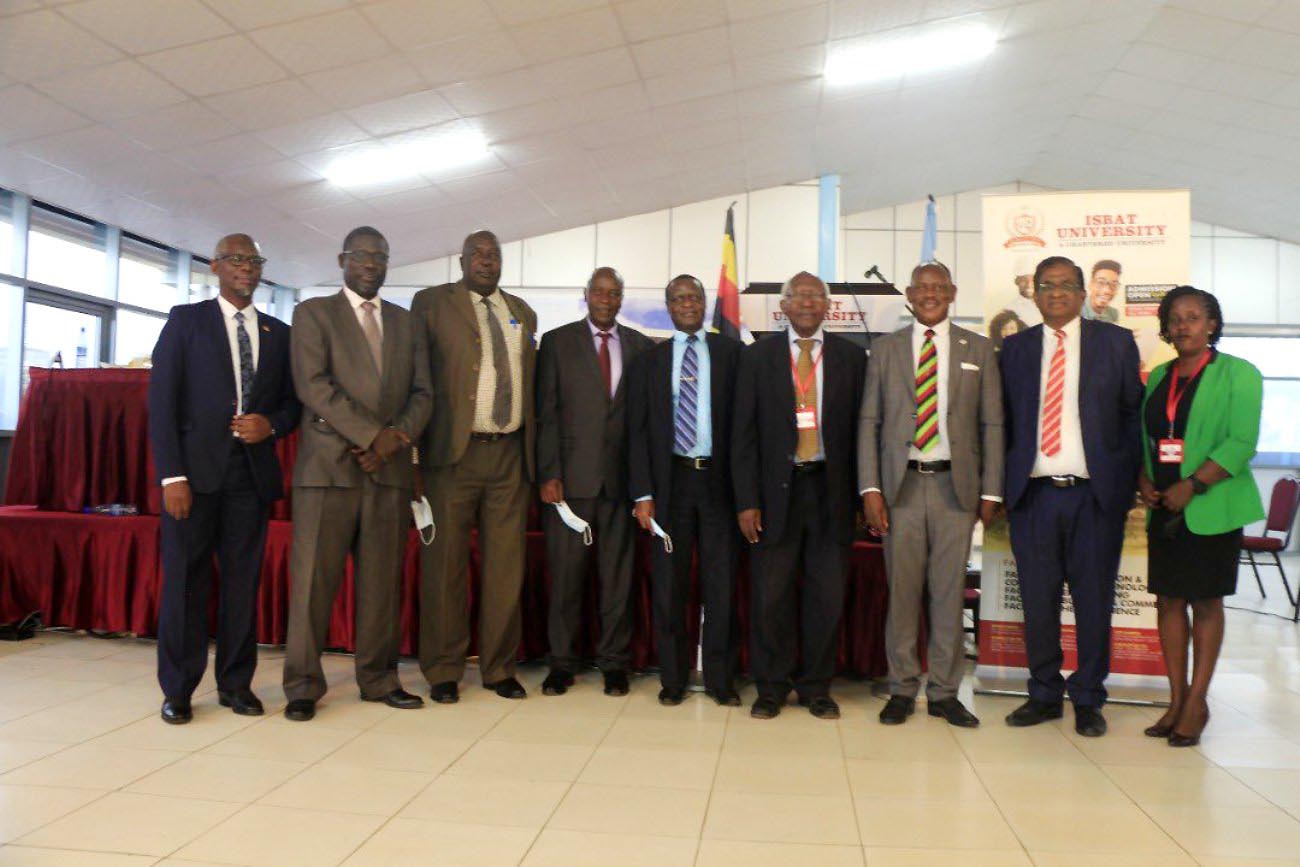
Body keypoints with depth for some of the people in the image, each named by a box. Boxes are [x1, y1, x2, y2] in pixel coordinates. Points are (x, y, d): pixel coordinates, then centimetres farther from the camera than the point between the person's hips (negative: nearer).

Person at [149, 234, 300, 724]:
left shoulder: (278, 333, 13)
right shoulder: (186, 319, 5)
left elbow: (293, 402, 15)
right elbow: (162, 399, -2)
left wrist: (271, 425, -8)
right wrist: (172, 475, -10)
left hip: (253, 471, 3)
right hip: (195, 468, -2)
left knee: (244, 579, 5)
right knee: (185, 579, 1)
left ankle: (236, 684, 16)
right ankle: (177, 690, 12)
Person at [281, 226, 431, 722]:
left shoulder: (406, 323, 19)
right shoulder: (313, 313, 6)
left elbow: (421, 392, 11)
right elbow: (313, 384, -7)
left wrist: (397, 436, -8)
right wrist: (371, 434, -13)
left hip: (390, 467, 4)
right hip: (328, 464, -3)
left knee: (382, 581, 6)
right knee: (313, 579, -1)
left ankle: (378, 679, 16)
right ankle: (303, 685, 9)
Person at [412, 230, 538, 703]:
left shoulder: (522, 313, 18)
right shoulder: (432, 303, 4)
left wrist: (534, 448, 11)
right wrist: (414, 441, -7)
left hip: (510, 455, 4)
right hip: (454, 452, -4)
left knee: (506, 565, 7)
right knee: (446, 564, 2)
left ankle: (499, 667, 19)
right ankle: (443, 671, 15)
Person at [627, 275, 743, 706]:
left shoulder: (730, 351, 6)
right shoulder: (649, 360, 8)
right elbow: (637, 431, 5)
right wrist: (642, 494, -4)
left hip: (719, 478, -1)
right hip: (670, 480, 1)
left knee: (721, 583, 4)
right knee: (668, 585, 6)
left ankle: (720, 679, 16)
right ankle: (672, 679, 18)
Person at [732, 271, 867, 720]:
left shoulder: (851, 357, 7)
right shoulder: (757, 356, 5)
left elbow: (860, 428, 6)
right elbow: (743, 432, 2)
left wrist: (860, 494, -1)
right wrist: (746, 500, -5)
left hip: (831, 488, 1)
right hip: (777, 486, -1)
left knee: (827, 594, 5)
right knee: (771, 594, 3)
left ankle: (816, 686, 21)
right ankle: (771, 687, 19)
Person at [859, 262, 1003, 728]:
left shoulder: (978, 349, 9)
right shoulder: (885, 349, 9)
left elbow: (991, 424, 7)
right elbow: (869, 421, 5)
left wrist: (991, 491, 0)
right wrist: (870, 488, -4)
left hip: (956, 486, 0)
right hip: (901, 484, 0)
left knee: (950, 591, 5)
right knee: (901, 589, 4)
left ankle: (944, 692, 17)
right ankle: (902, 689, 17)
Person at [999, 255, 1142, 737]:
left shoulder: (1116, 342, 6)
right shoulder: (1015, 348, 10)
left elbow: (1133, 413, 5)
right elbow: (1004, 419, 10)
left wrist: (1128, 481, -2)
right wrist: (1004, 481, 1)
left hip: (1096, 494, -1)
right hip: (1033, 494, 1)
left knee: (1094, 599, 6)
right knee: (1037, 599, 7)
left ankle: (1088, 700, 20)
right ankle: (1044, 695, 21)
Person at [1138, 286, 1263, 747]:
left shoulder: (1237, 373, -2)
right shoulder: (1158, 377, 14)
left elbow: (1242, 442, -11)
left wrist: (1192, 486, -18)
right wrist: (1144, 480, -4)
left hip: (1210, 508, -5)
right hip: (1164, 509, 5)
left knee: (1206, 602, 2)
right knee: (1169, 600, 6)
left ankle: (1197, 703, 11)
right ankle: (1176, 699, 15)